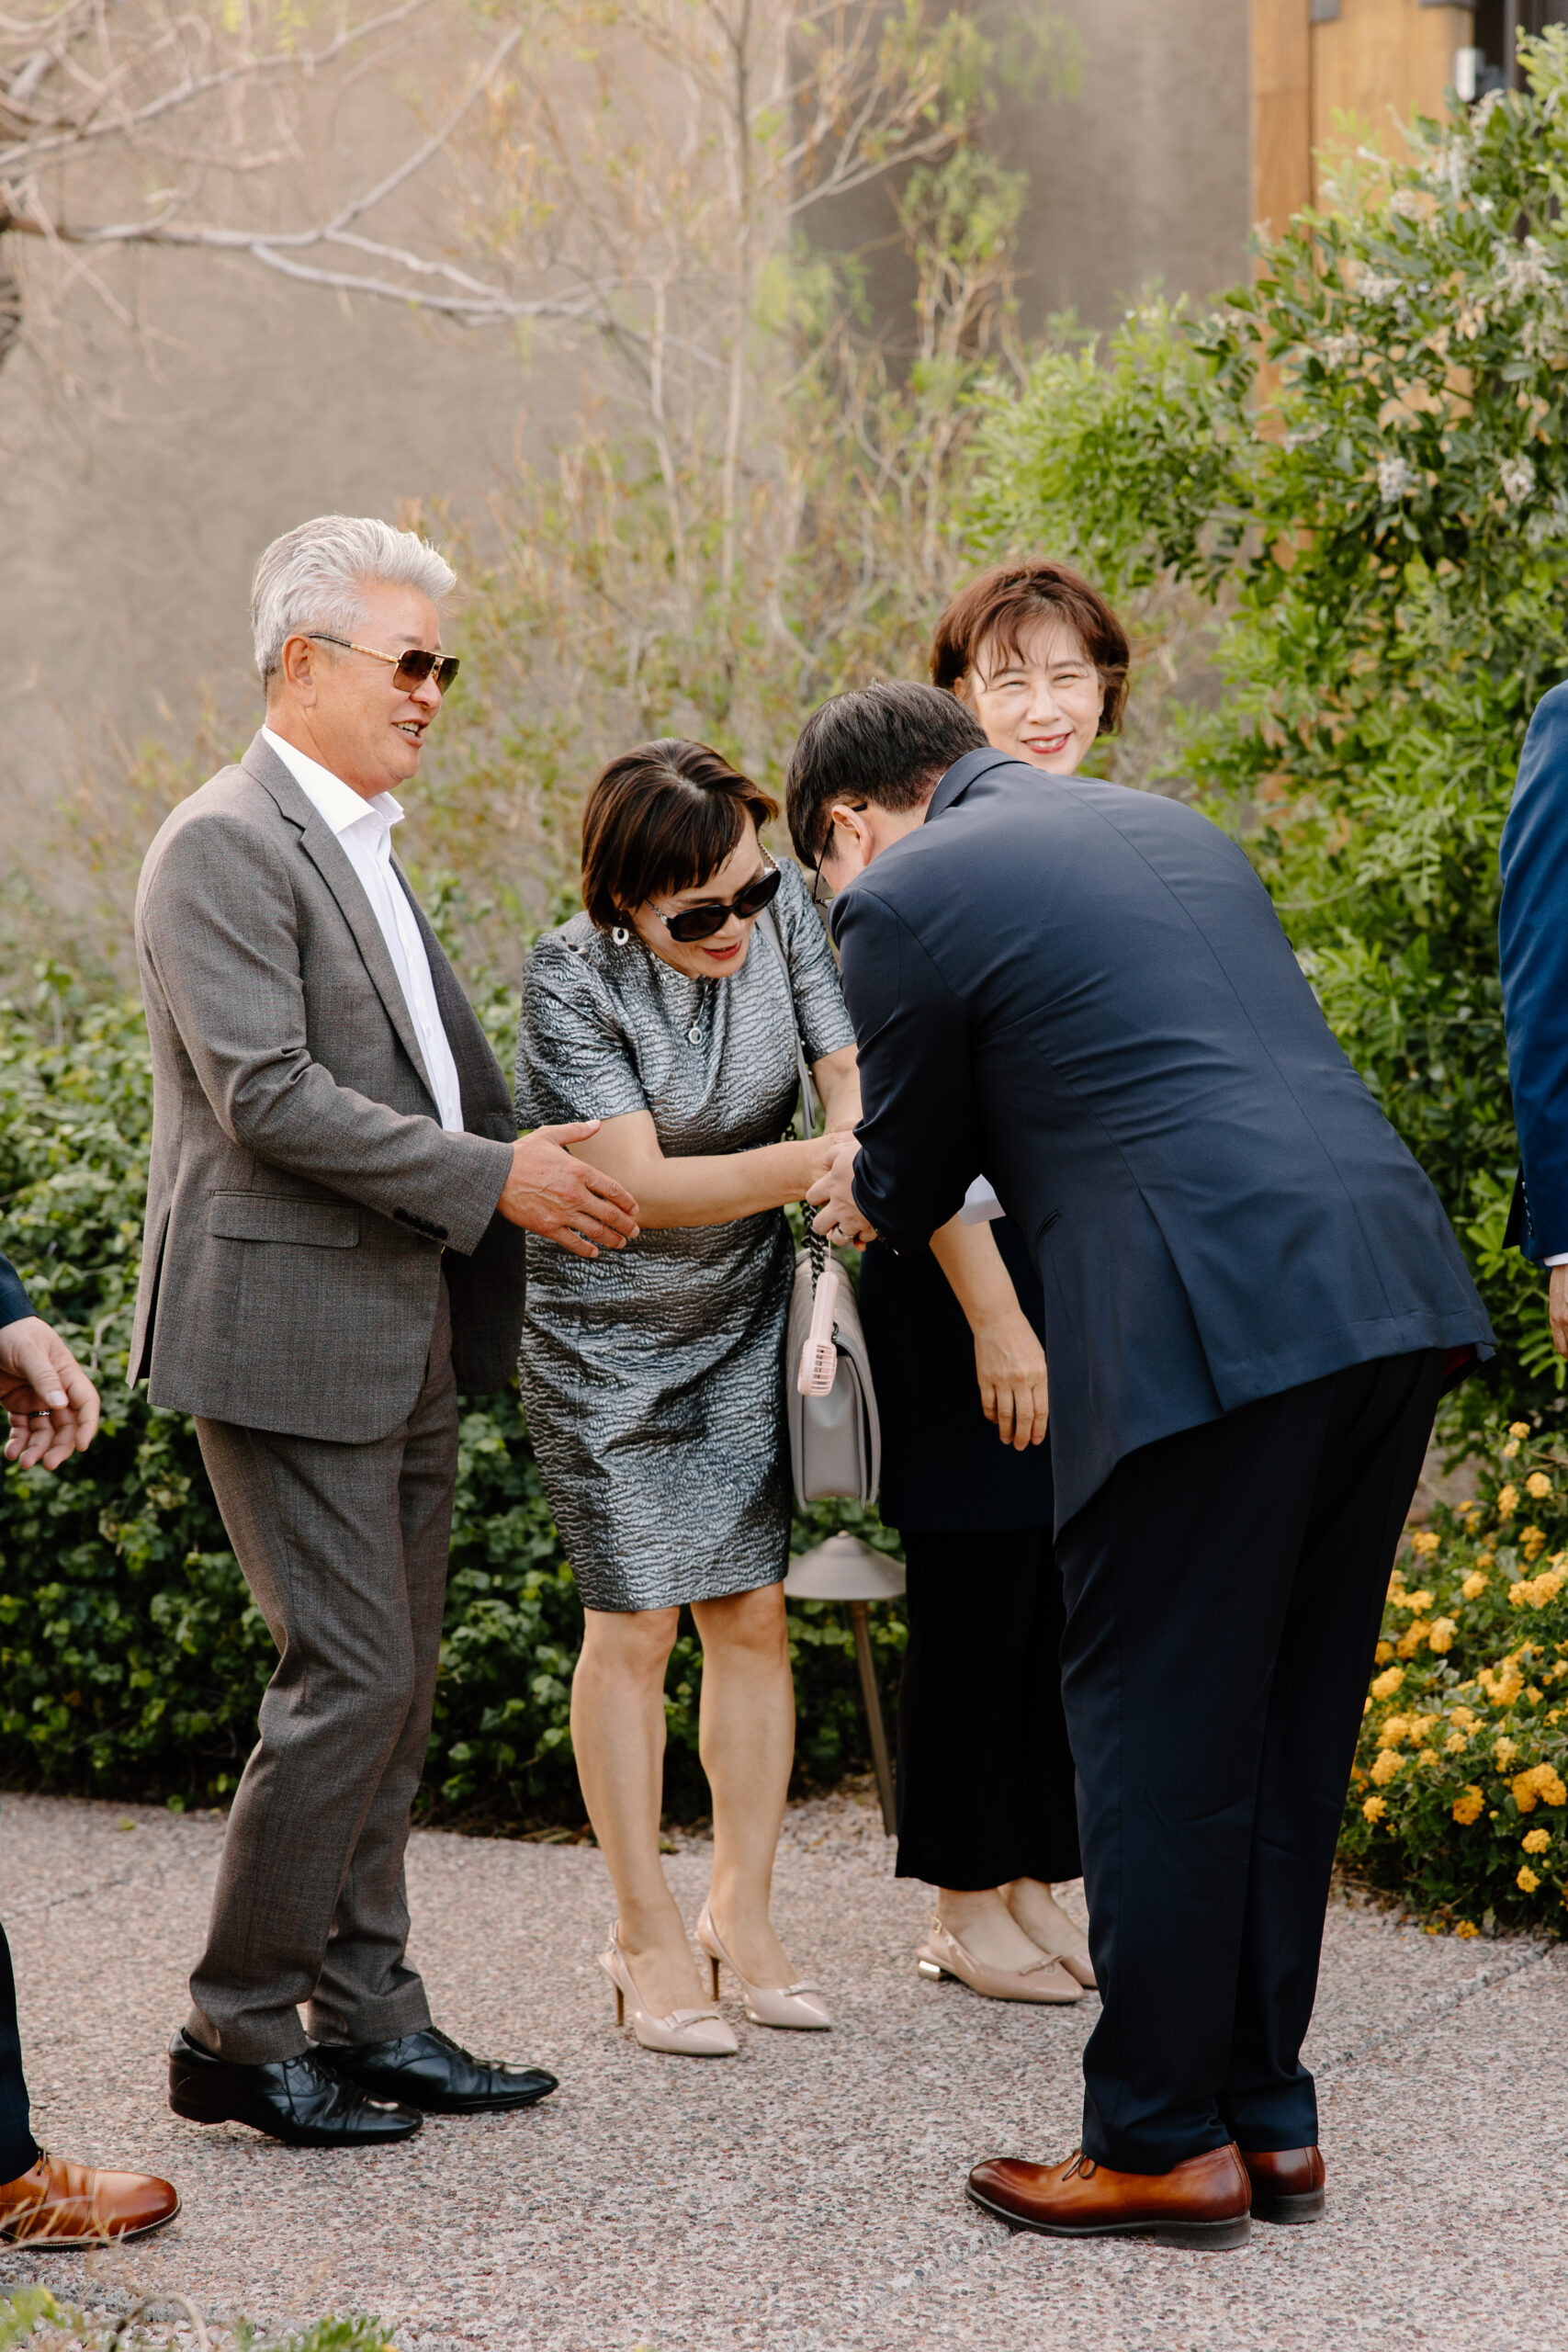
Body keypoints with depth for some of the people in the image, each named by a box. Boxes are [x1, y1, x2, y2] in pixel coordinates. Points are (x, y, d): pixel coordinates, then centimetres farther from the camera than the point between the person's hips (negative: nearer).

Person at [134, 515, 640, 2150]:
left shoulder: (362, 848, 18)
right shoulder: (226, 846, -12)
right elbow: (267, 1094, -20)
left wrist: (552, 1163, 9)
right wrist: (492, 1179, -18)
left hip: (402, 1333, 9)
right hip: (286, 1330, -9)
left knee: (390, 1683, 11)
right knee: (350, 1677, -8)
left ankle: (364, 2016, 19)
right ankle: (235, 2032, 4)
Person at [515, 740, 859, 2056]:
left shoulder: (780, 905, -11)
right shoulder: (574, 980, -23)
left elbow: (852, 1070, -10)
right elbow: (641, 1184, -28)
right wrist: (820, 1164, -38)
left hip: (746, 1313, 4)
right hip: (607, 1332, -4)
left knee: (753, 1613, 4)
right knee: (635, 1626, -2)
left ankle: (742, 1913, 15)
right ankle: (648, 1938, 9)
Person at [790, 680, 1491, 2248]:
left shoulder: (902, 901, 2)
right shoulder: (1168, 827, 25)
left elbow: (912, 1185, 11)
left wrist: (862, 1198, 35)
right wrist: (910, 1175, 40)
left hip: (1210, 1327, -8)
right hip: (1391, 1289, 8)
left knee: (1157, 1739, 4)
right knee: (1289, 1729, 16)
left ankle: (1164, 2145, 11)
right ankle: (1266, 2115, 24)